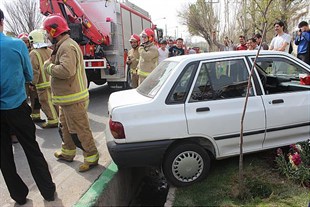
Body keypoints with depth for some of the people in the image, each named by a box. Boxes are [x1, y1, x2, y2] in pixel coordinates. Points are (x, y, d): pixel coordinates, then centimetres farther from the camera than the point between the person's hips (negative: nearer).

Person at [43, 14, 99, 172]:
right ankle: (67, 152, 39)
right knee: (65, 127, 22)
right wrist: (51, 64, 1)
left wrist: (49, 67, -15)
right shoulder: (62, 46, 17)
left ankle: (92, 157, 11)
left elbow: (67, 70, -31)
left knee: (79, 130, -3)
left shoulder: (67, 46, -18)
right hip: (67, 97, 11)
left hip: (73, 98, -11)